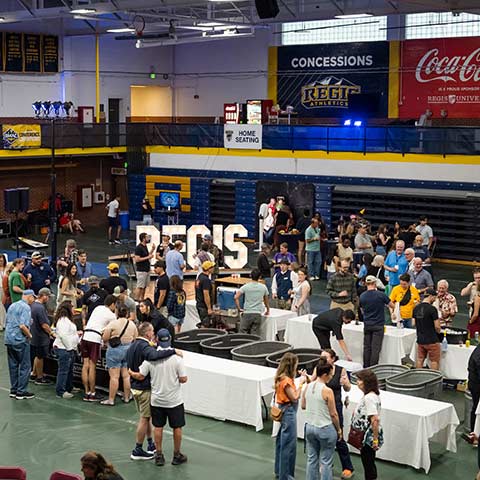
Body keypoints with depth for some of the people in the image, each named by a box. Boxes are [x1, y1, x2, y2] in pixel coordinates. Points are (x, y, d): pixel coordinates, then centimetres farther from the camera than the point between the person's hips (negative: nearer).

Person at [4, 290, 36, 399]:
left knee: (13, 366, 13)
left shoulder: (12, 305, 13)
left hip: (9, 340, 8)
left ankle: (13, 390, 19)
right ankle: (21, 391, 2)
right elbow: (22, 326, -24)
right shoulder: (26, 307, -13)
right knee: (25, 366, 1)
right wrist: (29, 335, -9)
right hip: (20, 341, -8)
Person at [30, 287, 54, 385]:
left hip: (34, 336, 9)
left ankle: (34, 374, 33)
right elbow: (44, 325, -25)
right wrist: (51, 332, -9)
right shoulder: (40, 308, -26)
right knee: (40, 357, 5)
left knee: (37, 356, 22)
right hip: (41, 337, -9)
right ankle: (39, 378, 16)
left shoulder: (33, 305, 4)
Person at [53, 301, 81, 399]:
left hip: (69, 348, 11)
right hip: (63, 349, -11)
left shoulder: (67, 319, 19)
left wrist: (76, 333, 17)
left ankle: (69, 388, 28)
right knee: (63, 370, -7)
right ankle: (60, 391, -4)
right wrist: (69, 347, -19)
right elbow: (63, 335, -23)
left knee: (69, 370, 18)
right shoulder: (63, 320, -17)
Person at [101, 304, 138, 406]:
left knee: (114, 376, -2)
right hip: (128, 350, 4)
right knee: (126, 375, 12)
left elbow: (104, 338, -11)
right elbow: (135, 338, 7)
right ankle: (127, 397, 21)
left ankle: (111, 400, 2)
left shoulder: (113, 323, -13)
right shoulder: (132, 324, -1)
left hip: (115, 350, -4)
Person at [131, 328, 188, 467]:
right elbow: (183, 379, -13)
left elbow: (140, 376, -7)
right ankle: (177, 455, 20)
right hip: (174, 400, -2)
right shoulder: (177, 358, -16)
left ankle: (159, 455, 19)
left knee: (158, 427, 14)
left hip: (157, 400, 2)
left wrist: (130, 373, 13)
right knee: (177, 427, 11)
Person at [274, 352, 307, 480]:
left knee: (281, 441, 20)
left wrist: (300, 378, 4)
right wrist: (301, 383, -12)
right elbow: (294, 397, -18)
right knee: (289, 445, -2)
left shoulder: (281, 377, 6)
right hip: (289, 412, -10)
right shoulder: (286, 380, -22)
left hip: (283, 411, 10)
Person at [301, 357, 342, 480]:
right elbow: (333, 414, -13)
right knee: (326, 462, 5)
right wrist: (339, 429, 0)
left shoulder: (307, 387, -1)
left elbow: (303, 406, 11)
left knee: (311, 459, 16)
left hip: (309, 427, 6)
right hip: (325, 429, -6)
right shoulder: (327, 391, -19)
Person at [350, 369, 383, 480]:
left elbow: (375, 419, -28)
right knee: (369, 463, 20)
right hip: (366, 436, 10)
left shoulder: (369, 398, -24)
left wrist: (375, 439, -26)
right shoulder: (371, 395, 7)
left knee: (368, 464, 1)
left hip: (369, 436, -10)